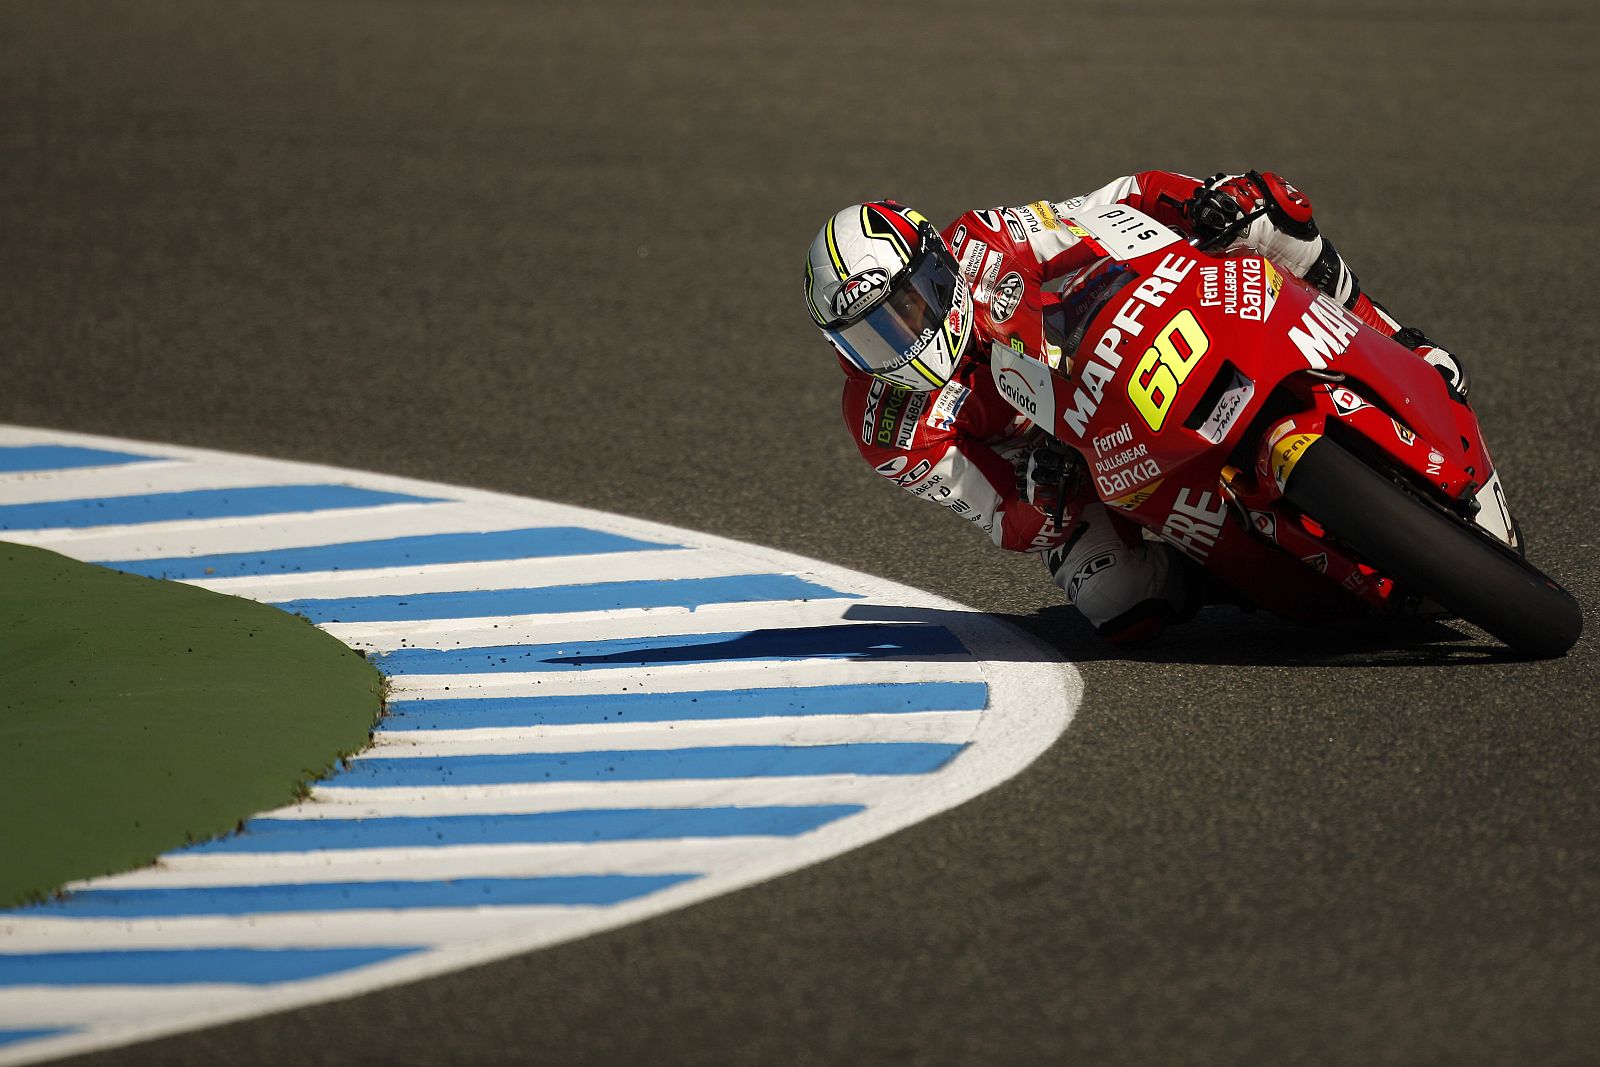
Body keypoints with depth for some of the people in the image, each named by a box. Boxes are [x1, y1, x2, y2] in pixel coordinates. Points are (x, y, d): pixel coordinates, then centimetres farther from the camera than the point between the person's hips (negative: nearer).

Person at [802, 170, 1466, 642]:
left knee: (1270, 209, -16)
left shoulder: (981, 248, -21)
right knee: (1121, 607, -35)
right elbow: (1005, 523, -17)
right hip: (1074, 480, -1)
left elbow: (1128, 203, -13)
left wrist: (1209, 198, -33)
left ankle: (1391, 349, 7)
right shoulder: (893, 437, -22)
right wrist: (1040, 497, -40)